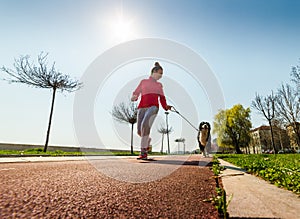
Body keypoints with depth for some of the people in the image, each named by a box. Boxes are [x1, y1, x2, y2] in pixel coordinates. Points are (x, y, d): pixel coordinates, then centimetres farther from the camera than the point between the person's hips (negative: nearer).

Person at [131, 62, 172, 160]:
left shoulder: (159, 85, 25)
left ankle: (143, 152, -21)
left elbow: (162, 98, 25)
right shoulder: (143, 82, 20)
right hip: (142, 107, 1)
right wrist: (134, 97, -7)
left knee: (145, 124, -26)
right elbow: (136, 92, 15)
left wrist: (166, 106, 10)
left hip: (153, 107, -1)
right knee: (140, 131, -4)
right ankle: (147, 141, 32)